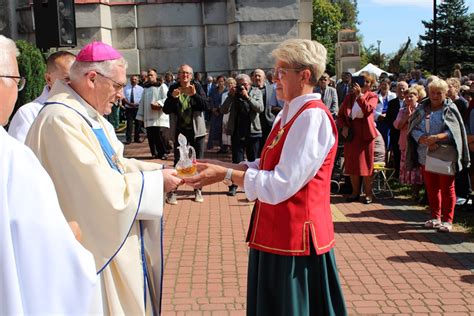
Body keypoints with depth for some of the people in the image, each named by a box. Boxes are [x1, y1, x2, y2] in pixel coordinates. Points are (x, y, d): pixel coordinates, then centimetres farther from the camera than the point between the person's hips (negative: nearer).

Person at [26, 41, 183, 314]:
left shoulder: (90, 115, 9)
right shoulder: (61, 120, -24)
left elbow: (115, 164, 14)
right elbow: (102, 187, -26)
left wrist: (161, 170, 2)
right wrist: (156, 181, -15)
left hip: (114, 237, 10)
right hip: (96, 245, -10)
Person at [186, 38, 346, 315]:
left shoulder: (313, 117, -21)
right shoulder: (288, 114, 10)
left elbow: (281, 184, -25)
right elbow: (267, 167, 14)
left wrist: (226, 174, -18)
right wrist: (223, 166, 2)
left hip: (295, 238, -9)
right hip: (276, 234, 9)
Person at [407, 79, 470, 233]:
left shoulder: (450, 109, -1)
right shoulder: (422, 109, 7)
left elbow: (454, 131, -11)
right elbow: (414, 129, 0)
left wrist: (437, 137, -26)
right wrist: (425, 141, -18)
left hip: (445, 156, -3)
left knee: (447, 188, 2)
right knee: (431, 188, 11)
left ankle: (447, 220, 10)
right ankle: (435, 217, 23)